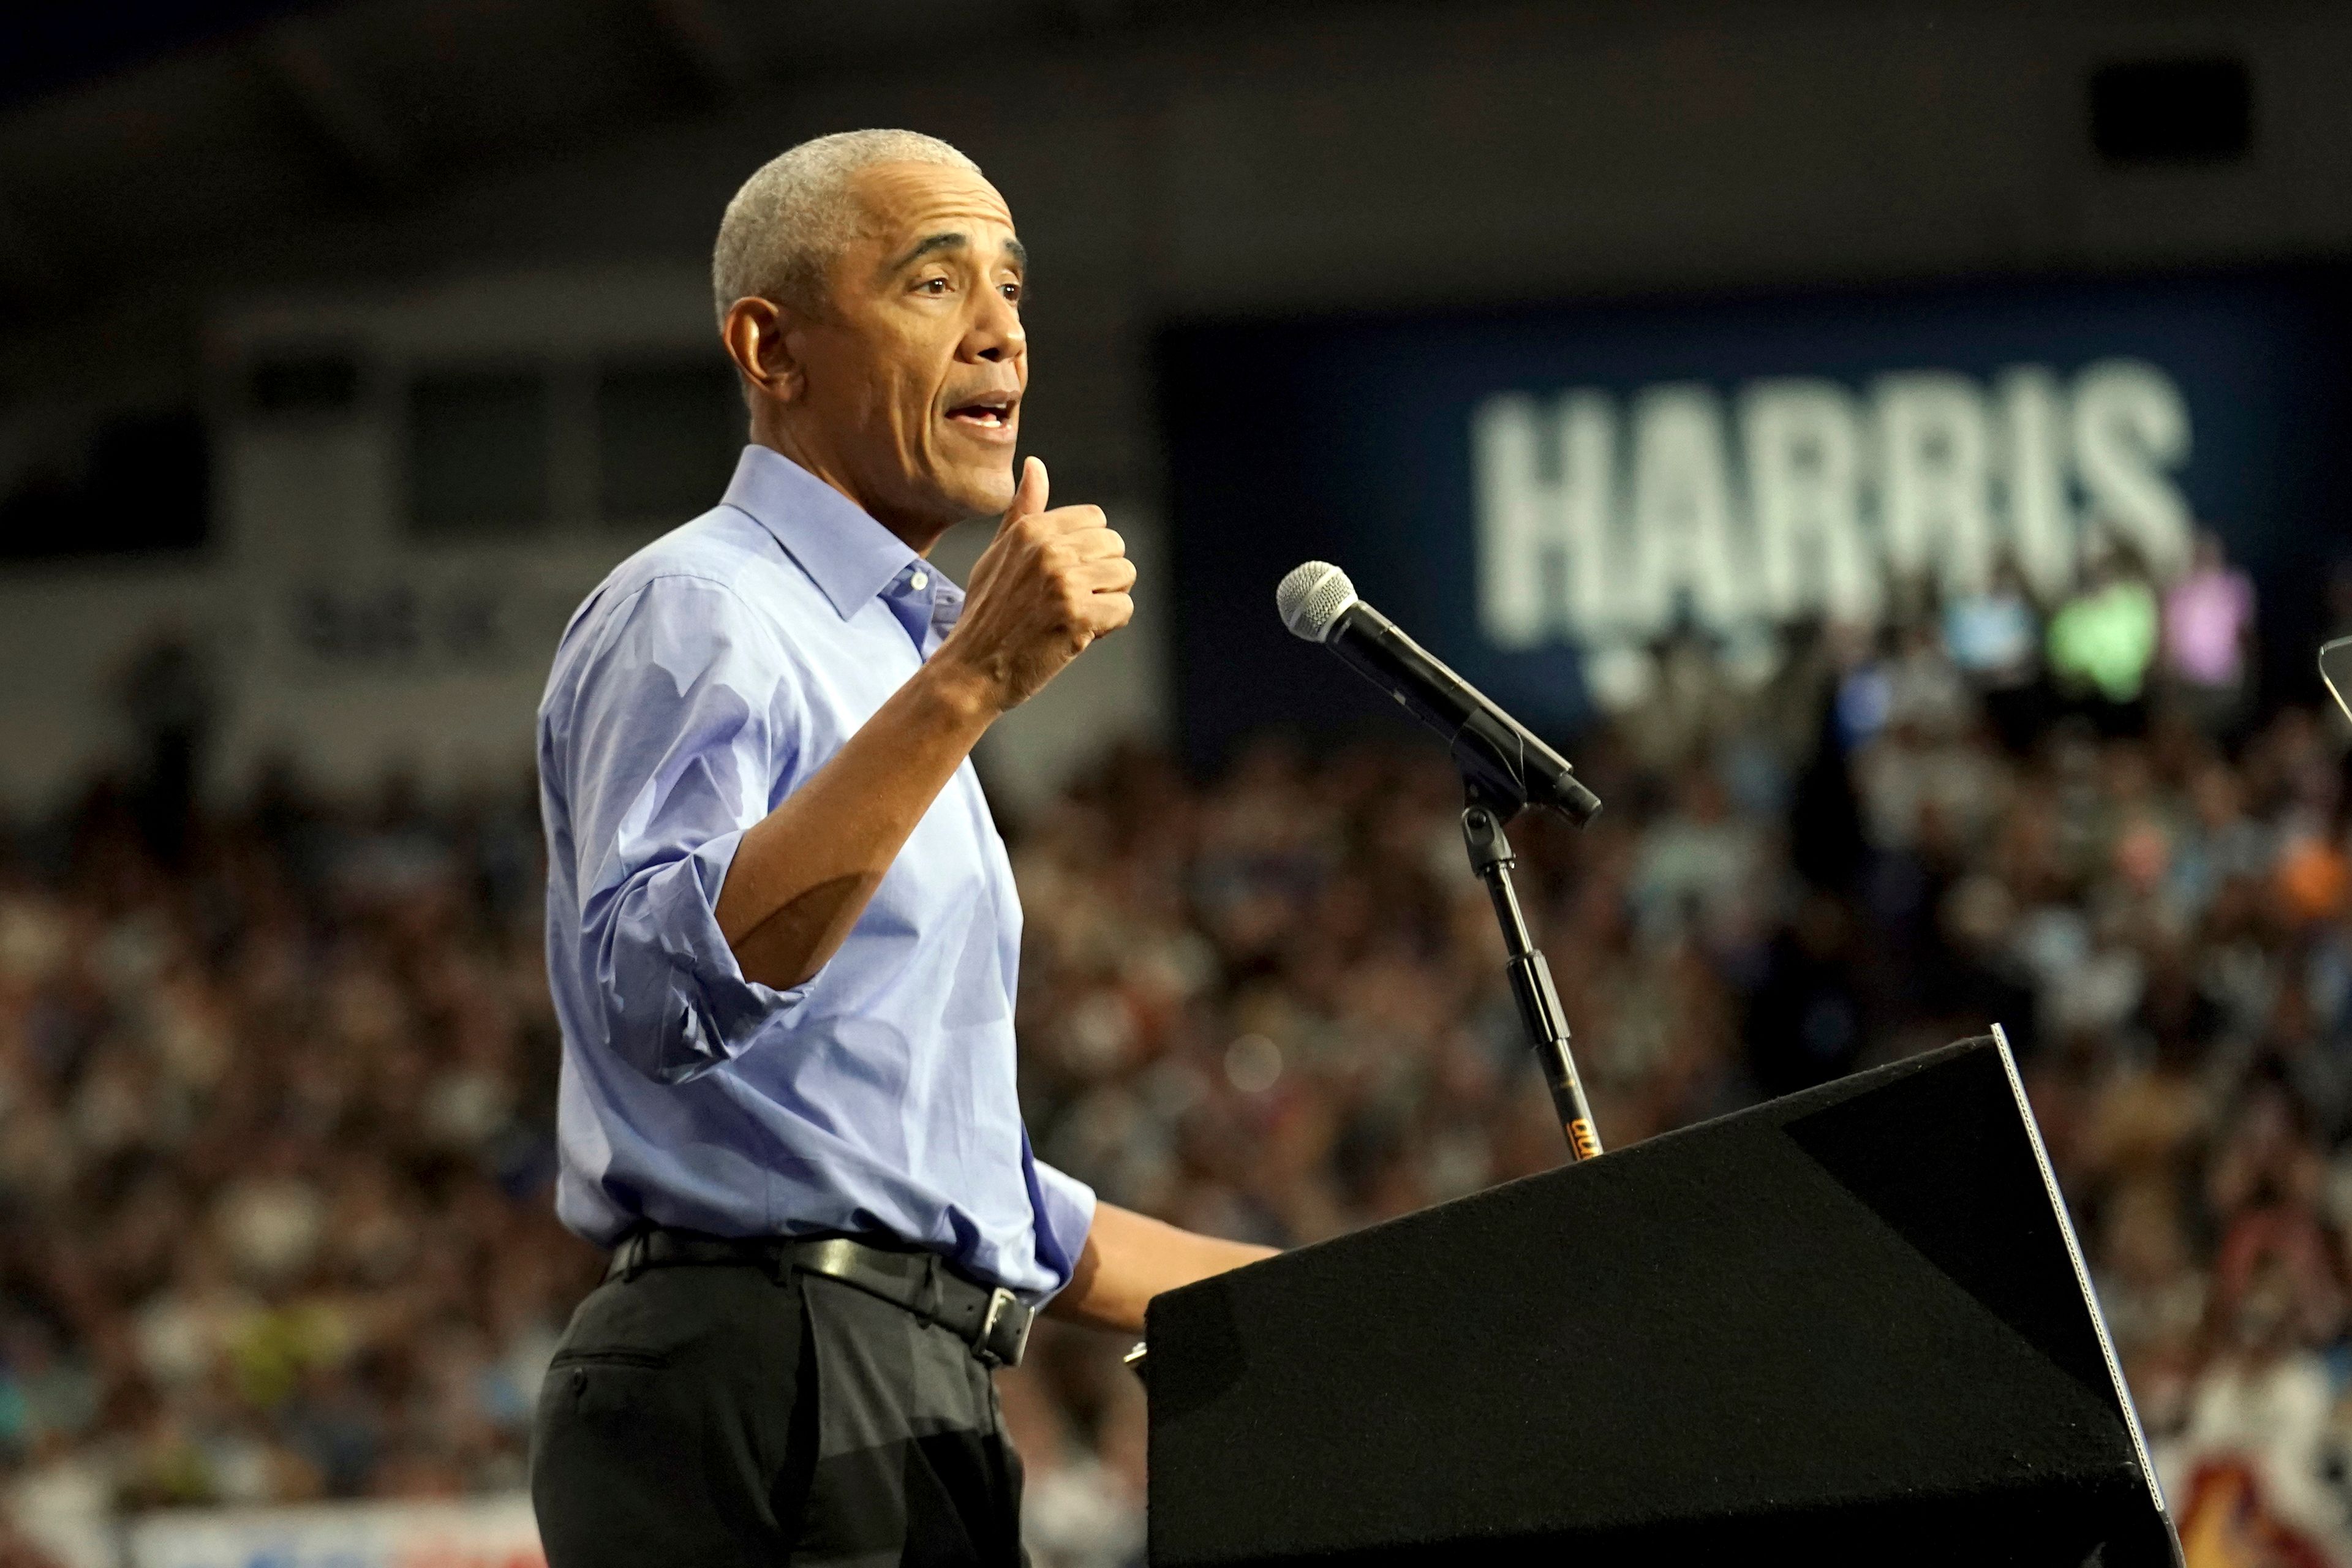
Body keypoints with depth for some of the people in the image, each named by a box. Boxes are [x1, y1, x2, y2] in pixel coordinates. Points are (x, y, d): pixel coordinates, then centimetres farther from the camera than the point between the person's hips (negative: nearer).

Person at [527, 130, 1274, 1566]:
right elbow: (664, 993, -25)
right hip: (767, 1395, -10)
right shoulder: (697, 614, -4)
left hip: (905, 1421, 10)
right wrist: (965, 687, -27)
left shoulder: (888, 654, 26)